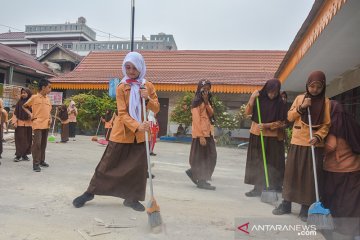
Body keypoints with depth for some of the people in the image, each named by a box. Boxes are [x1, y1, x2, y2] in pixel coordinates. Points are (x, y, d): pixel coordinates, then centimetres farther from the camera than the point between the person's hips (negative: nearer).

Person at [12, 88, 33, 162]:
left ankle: (25, 154, 16)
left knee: (28, 139, 5)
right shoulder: (19, 102, 4)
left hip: (28, 123, 1)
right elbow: (15, 112, 3)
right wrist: (15, 121, -5)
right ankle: (18, 155, 4)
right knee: (19, 139, -1)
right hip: (19, 123, -1)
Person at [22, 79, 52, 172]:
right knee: (37, 143, -10)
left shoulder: (48, 99, 12)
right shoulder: (34, 97, -4)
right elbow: (24, 106, 8)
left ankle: (42, 161, 25)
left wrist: (50, 118, 5)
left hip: (46, 125, 6)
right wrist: (30, 114, -6)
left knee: (43, 144, 13)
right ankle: (36, 164, -5)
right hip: (37, 124, -6)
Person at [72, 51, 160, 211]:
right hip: (122, 132, -2)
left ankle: (132, 198, 21)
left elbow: (156, 109, 2)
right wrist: (137, 126, -32)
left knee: (139, 167, 4)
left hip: (140, 134, 3)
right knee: (108, 164, 6)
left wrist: (148, 99, -19)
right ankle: (90, 192, 24)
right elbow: (122, 113, -16)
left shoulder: (148, 86, 0)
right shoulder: (121, 87, -8)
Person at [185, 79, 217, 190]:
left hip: (208, 132, 9)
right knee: (201, 157, -1)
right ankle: (201, 181, 10)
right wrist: (201, 136, -21)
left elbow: (211, 114, 4)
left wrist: (207, 102, -8)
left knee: (211, 156, 10)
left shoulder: (207, 101, 17)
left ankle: (193, 172, 23)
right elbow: (196, 120, -16)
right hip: (200, 133, -9)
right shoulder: (197, 102, -10)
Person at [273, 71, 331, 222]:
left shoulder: (326, 102, 1)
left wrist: (318, 136, -19)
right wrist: (301, 107, -12)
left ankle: (306, 207, 14)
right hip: (297, 142, 2)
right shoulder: (300, 98, 7)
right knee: (291, 173, 6)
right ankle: (286, 204, 17)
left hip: (315, 144, -2)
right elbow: (290, 117, 3)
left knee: (310, 176, 2)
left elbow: (326, 124, -2)